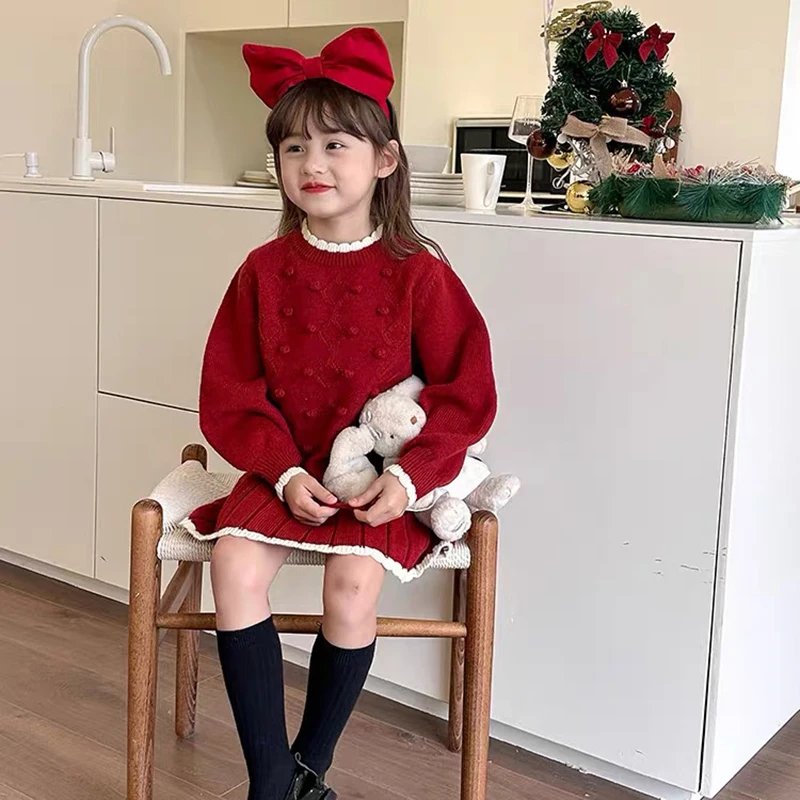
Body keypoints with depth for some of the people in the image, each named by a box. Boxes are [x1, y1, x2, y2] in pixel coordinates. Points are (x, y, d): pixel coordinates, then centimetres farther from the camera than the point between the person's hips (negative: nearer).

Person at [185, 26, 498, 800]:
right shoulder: (265, 270, 1)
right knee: (234, 565, -22)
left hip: (381, 481, -2)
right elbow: (230, 392, 2)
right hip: (287, 474, 3)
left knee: (353, 583, -25)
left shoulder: (418, 273, -6)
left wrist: (409, 475, -16)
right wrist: (284, 472, -12)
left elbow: (465, 393, -3)